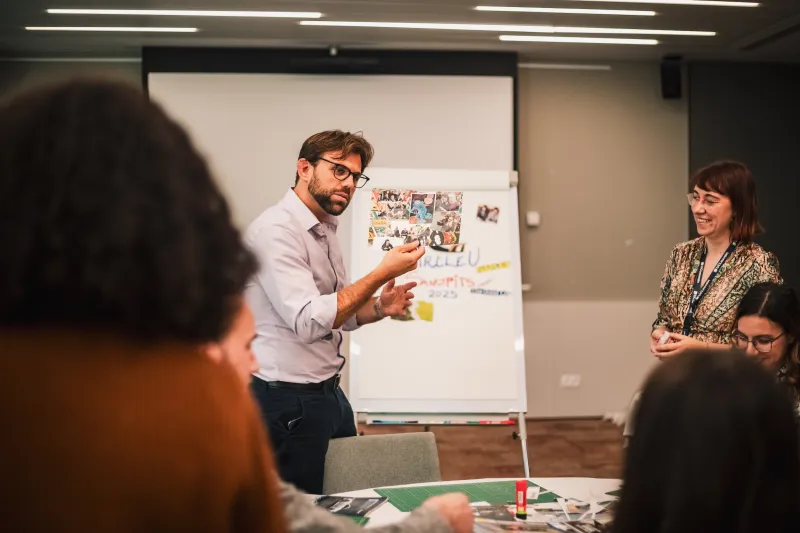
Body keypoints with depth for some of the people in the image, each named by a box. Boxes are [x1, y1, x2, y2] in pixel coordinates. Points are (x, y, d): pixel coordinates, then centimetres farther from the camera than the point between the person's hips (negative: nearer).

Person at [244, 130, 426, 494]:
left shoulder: (325, 231, 12)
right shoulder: (276, 229, -18)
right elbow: (309, 321, -27)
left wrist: (378, 307, 0)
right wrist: (383, 272, -24)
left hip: (329, 392, 9)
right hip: (288, 398, -9)